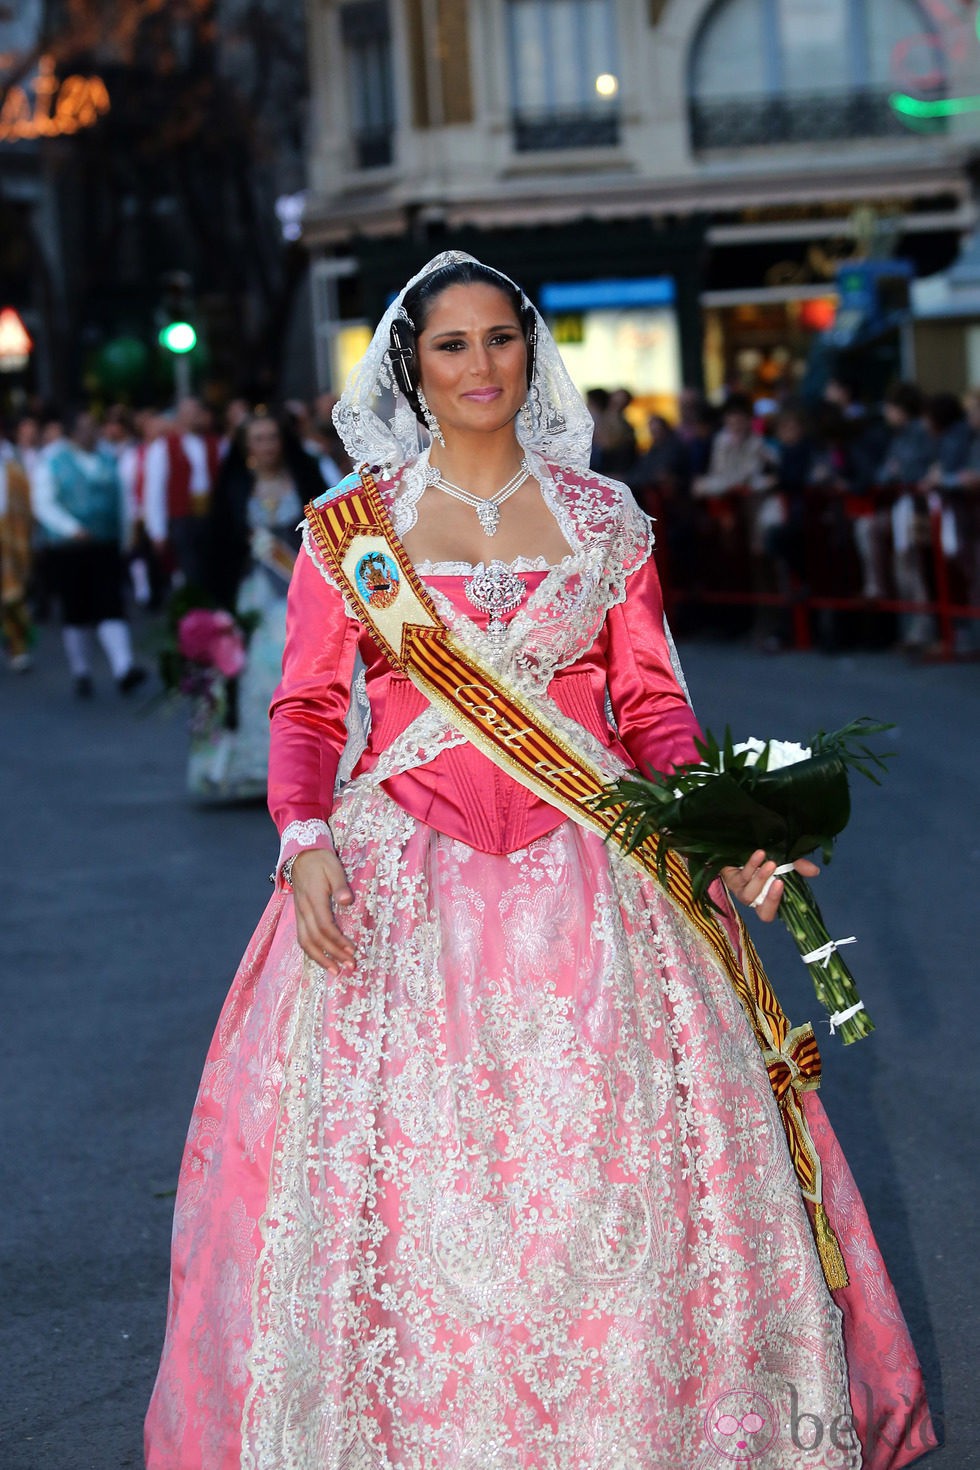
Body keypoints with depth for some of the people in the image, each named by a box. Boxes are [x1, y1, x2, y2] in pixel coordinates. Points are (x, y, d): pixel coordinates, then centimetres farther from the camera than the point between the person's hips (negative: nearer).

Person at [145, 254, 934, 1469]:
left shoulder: (602, 519, 8)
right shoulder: (351, 526, 5)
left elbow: (652, 703, 9)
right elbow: (306, 709, 4)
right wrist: (304, 839, -13)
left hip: (585, 871, 1)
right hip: (399, 878, -1)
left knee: (613, 1169, -1)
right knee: (398, 1179, -2)